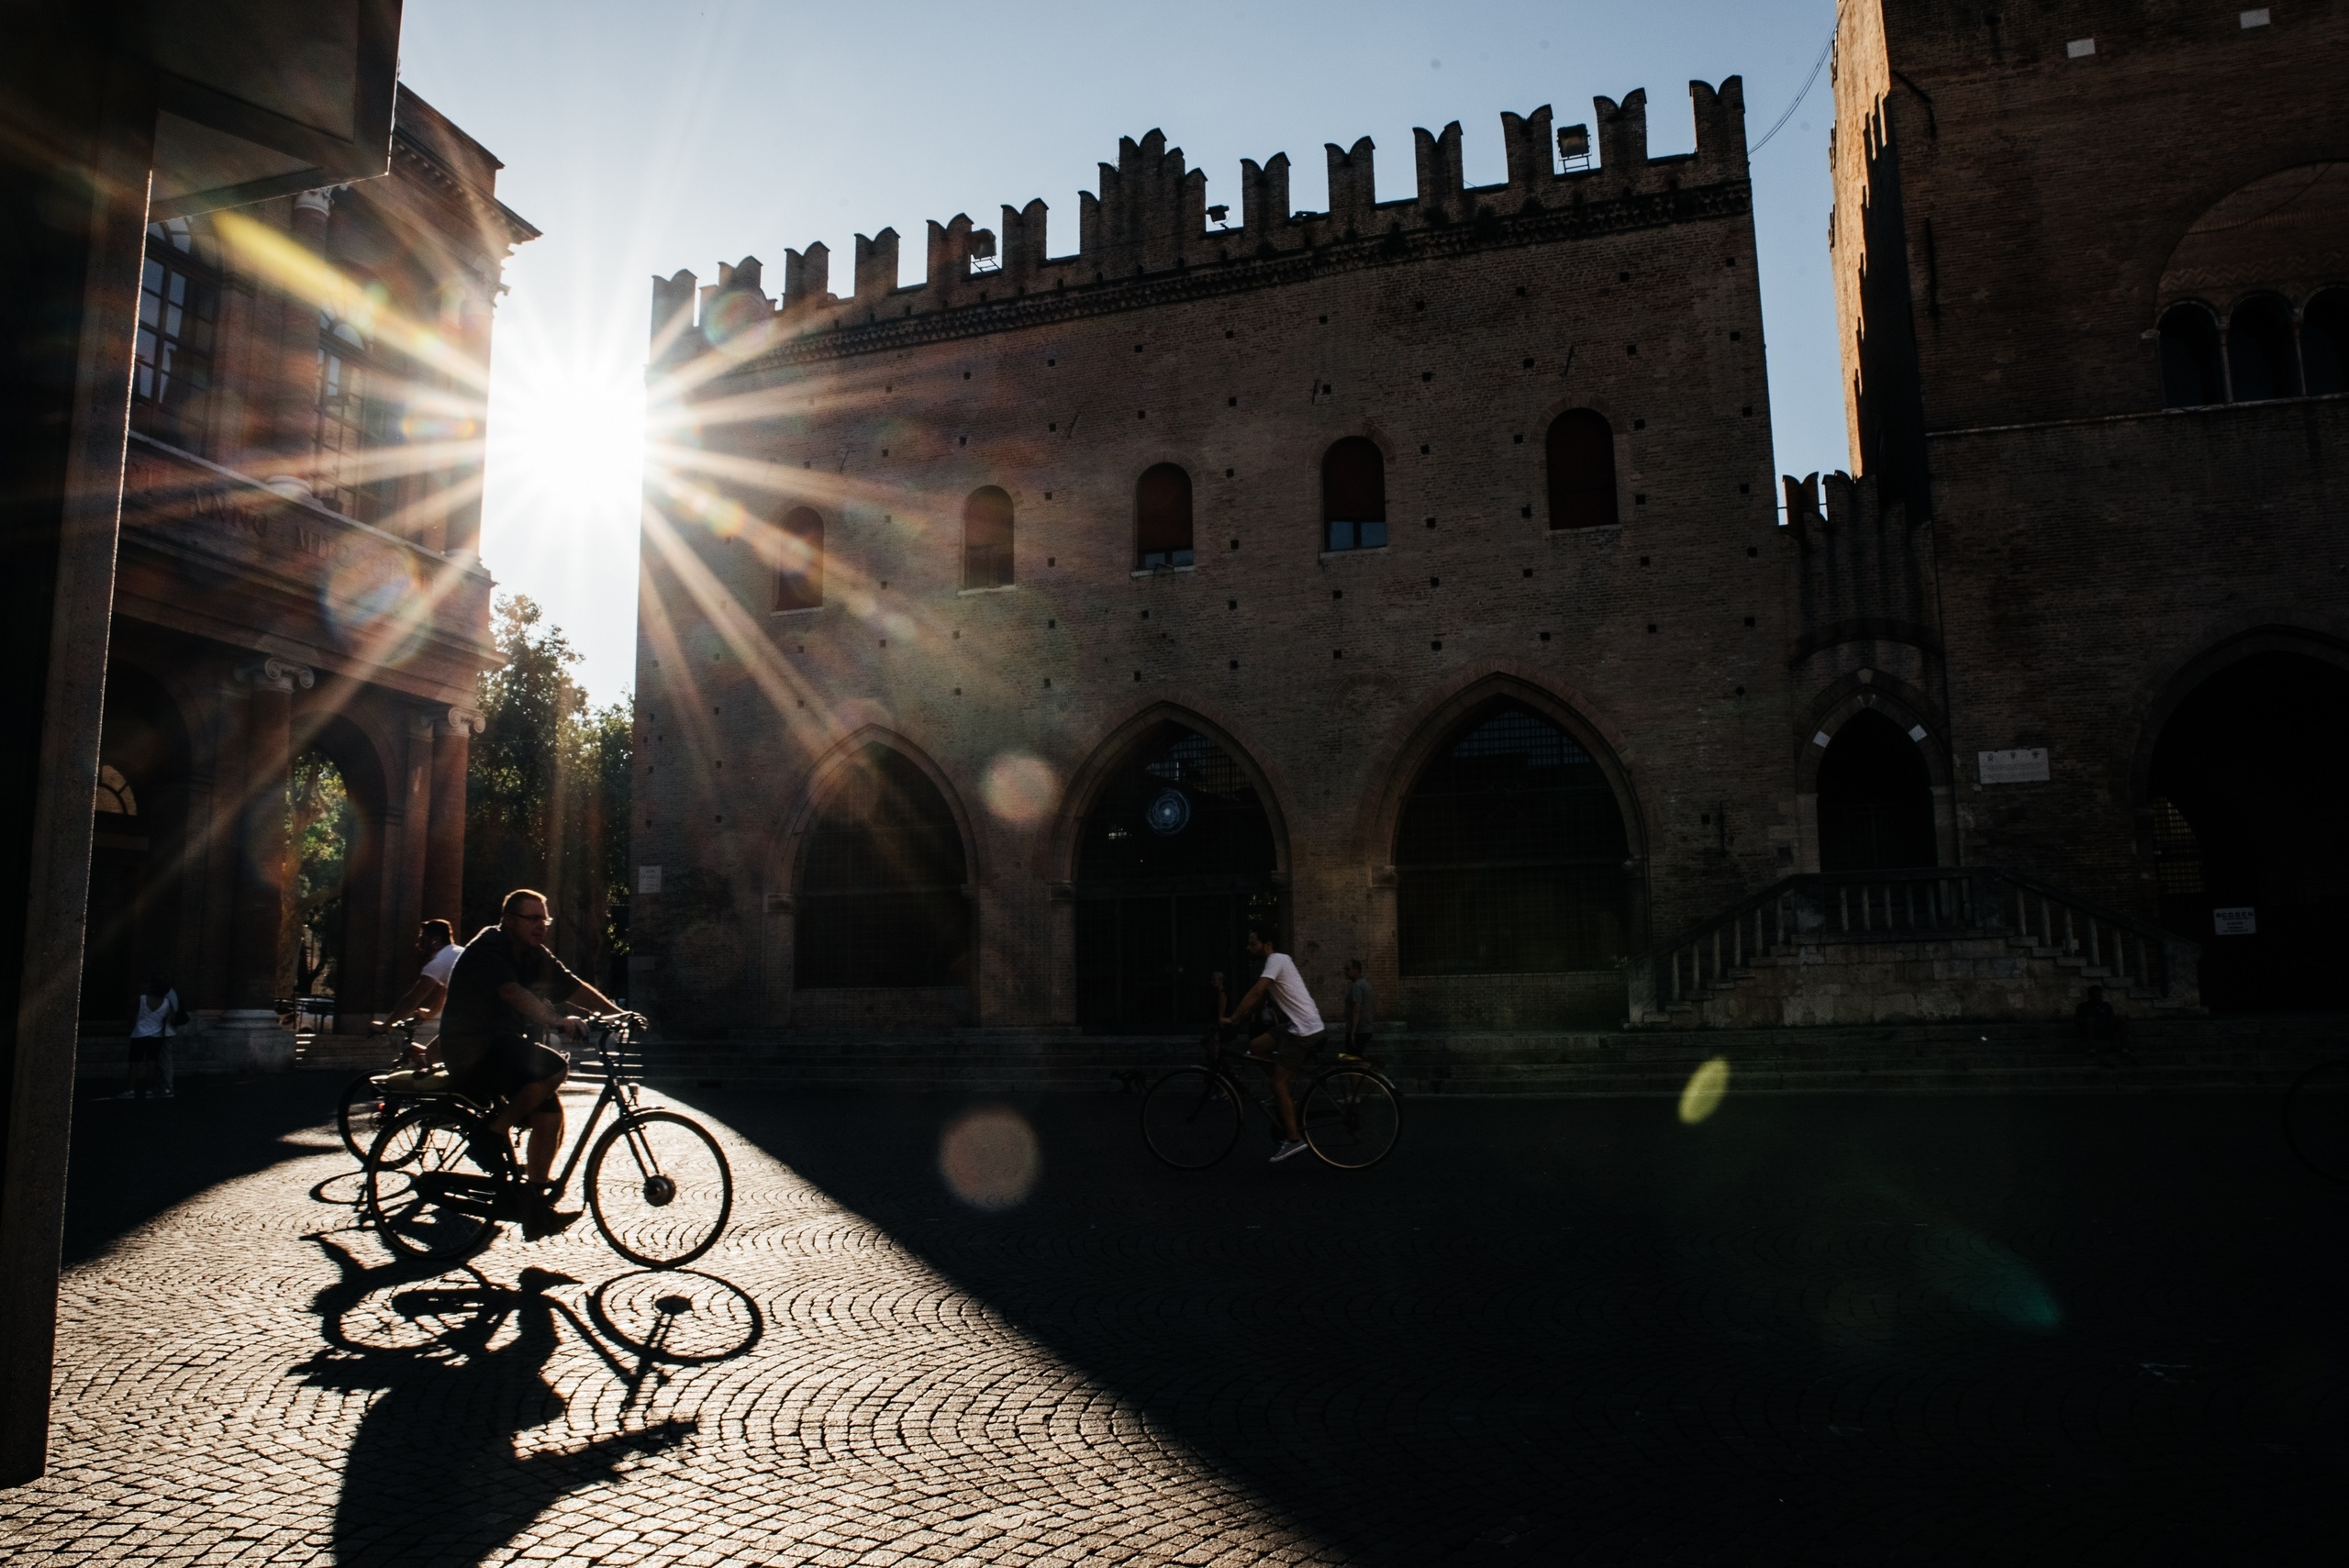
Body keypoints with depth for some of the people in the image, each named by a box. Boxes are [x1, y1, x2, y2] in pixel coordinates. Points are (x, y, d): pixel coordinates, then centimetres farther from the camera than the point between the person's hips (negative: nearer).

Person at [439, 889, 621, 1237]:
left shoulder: (535, 956, 9)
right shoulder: (487, 949, -17)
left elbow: (573, 985, 7)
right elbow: (513, 993, -33)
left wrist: (616, 1012, -4)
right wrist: (558, 1021, -46)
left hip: (503, 1047, 9)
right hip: (473, 1052, -9)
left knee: (549, 1112, -6)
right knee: (554, 1068, -30)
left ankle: (535, 1208, 2)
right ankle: (493, 1133, -11)